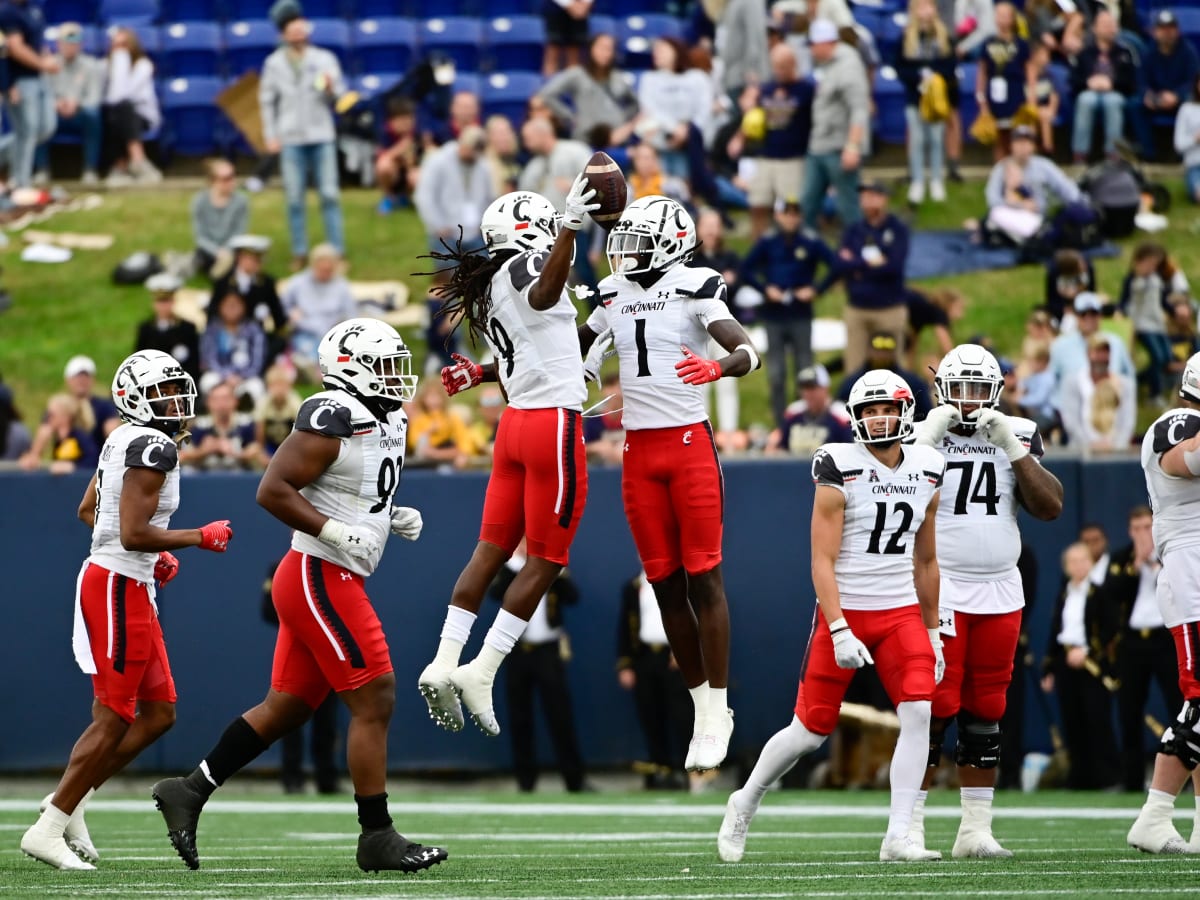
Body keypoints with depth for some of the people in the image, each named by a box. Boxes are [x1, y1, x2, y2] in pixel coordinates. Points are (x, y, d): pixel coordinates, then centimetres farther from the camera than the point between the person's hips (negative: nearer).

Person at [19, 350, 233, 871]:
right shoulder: (153, 446, -17)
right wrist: (201, 538, -12)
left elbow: (87, 511, 23)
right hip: (119, 588, -10)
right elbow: (133, 534, -23)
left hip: (131, 588, 10)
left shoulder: (125, 439, 13)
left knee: (159, 714, 12)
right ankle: (47, 831, 1)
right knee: (113, 720, -4)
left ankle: (70, 803, 16)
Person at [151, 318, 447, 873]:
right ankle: (376, 837, -3)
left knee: (286, 708, 12)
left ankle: (189, 792, 18)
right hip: (320, 579, -10)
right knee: (374, 701, -8)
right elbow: (273, 491, -18)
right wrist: (335, 531, -23)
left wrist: (395, 518, 8)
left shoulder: (383, 421, 15)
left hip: (328, 581, 10)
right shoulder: (333, 420, -15)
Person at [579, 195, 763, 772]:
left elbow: (748, 353, -19)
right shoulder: (614, 296, 10)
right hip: (638, 452, 6)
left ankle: (718, 709, -2)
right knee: (666, 584, 6)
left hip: (689, 445, -6)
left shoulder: (693, 290, -8)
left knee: (703, 578, -6)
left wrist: (717, 369, -42)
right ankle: (703, 710, 15)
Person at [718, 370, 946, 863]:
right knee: (811, 730, 1)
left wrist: (933, 631, 16)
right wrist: (839, 632, -21)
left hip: (901, 613, 4)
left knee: (918, 714, -16)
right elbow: (822, 562, -13)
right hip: (844, 610, -4)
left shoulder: (926, 473, 6)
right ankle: (745, 804, 26)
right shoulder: (839, 472, -11)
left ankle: (898, 838, -13)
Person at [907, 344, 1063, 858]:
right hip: (938, 591, -4)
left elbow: (1051, 507, -3)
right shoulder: (921, 436, -2)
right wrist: (928, 438, -19)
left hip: (999, 594, 4)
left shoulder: (1018, 437, 8)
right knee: (934, 709, -9)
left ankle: (976, 830, 11)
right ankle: (909, 825, -3)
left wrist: (1012, 447, -10)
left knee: (984, 715, 7)